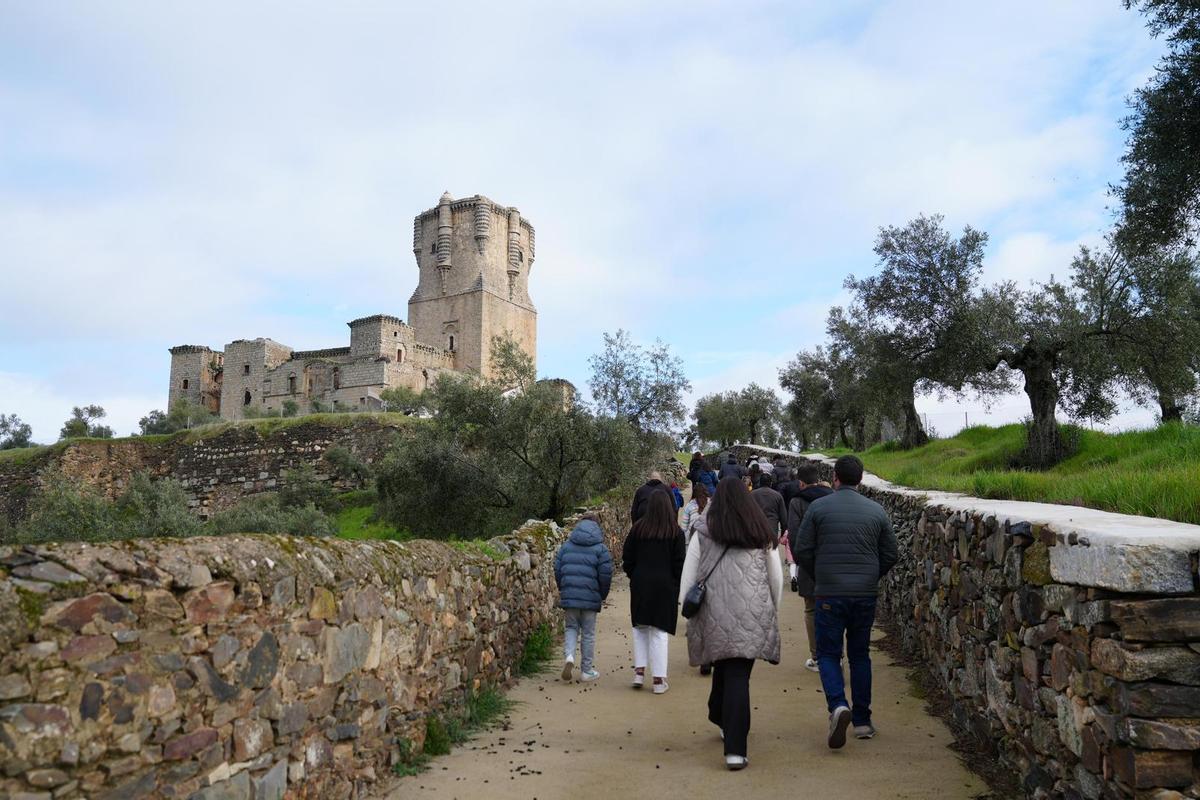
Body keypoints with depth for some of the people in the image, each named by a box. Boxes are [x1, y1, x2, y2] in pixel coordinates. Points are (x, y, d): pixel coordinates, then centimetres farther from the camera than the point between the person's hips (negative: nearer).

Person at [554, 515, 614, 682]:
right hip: (590, 598, -2)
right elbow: (605, 575, -7)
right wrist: (602, 596, 8)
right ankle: (587, 671, 16)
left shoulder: (566, 545, 7)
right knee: (588, 633, 9)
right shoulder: (600, 548, -3)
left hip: (569, 595, 2)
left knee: (571, 627, 18)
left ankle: (569, 655, -8)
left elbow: (557, 570, 6)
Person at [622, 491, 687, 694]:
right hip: (665, 586, -1)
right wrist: (678, 585, 8)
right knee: (660, 631, 4)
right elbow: (679, 563, -4)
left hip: (640, 585, 1)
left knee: (640, 627, 17)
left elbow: (627, 559, 1)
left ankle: (639, 670, 10)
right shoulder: (675, 532, -6)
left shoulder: (638, 528, -2)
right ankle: (659, 679, 7)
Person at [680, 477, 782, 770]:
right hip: (753, 615, 0)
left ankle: (723, 722, 35)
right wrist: (773, 612, 23)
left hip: (715, 614, 0)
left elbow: (689, 576, 2)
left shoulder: (703, 532, 3)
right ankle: (735, 749, -7)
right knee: (739, 676, -2)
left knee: (723, 668, 19)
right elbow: (777, 577, 12)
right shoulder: (762, 532, 7)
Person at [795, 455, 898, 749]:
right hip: (866, 595, 3)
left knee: (828, 654, 8)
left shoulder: (818, 507, -5)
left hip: (830, 595, -3)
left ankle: (838, 705, -15)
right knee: (860, 655, 15)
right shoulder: (876, 510, 3)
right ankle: (862, 721, 19)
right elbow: (890, 555, 7)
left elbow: (803, 552, -4)